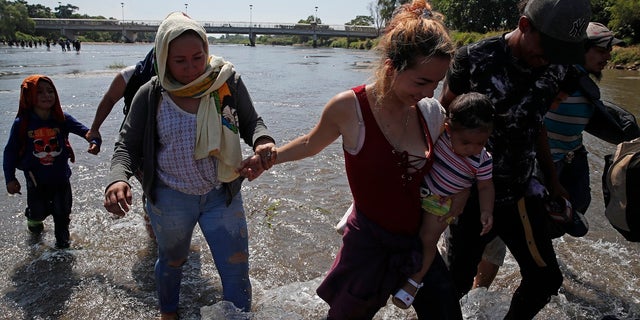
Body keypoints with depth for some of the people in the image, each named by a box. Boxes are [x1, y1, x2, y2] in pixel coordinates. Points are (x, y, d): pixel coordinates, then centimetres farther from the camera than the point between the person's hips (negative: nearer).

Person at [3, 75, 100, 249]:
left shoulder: (62, 119, -12)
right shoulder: (21, 123, -14)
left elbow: (85, 131, -12)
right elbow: (10, 151, -6)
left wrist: (94, 141, -34)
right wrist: (10, 178, -5)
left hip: (61, 177, 1)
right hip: (36, 180, 0)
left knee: (62, 211, 13)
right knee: (38, 212, 17)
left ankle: (62, 240, 39)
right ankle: (34, 221, 55)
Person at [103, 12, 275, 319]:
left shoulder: (228, 82, -12)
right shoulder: (151, 95, -12)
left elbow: (252, 123, -1)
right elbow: (128, 144, -6)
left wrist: (262, 141, -25)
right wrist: (118, 178, -27)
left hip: (222, 196, 0)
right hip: (170, 199, 1)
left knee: (236, 272, 4)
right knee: (171, 260, 27)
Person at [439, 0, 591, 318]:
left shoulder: (558, 71, -3)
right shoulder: (474, 59, -18)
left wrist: (552, 180, 13)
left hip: (522, 193, 5)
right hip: (472, 194, -4)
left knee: (546, 279, 14)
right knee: (458, 282, 8)